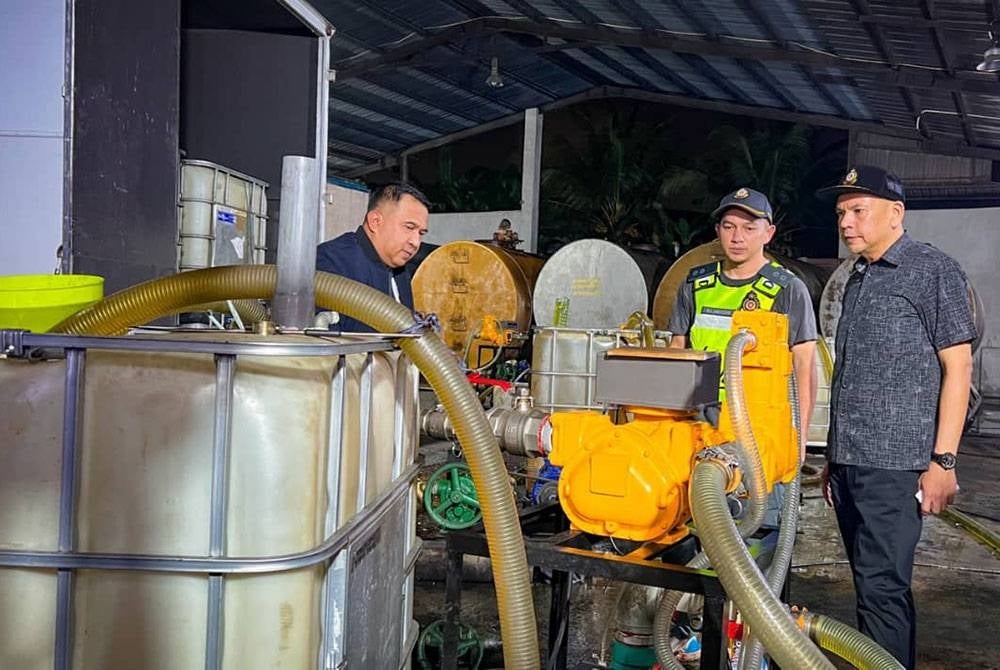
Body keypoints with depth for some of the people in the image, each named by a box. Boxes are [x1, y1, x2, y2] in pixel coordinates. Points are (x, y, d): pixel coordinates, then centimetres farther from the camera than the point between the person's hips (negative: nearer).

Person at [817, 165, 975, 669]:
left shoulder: (932, 271, -4)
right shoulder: (858, 278, 18)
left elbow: (958, 367, -8)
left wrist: (943, 461, -13)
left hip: (895, 465, -7)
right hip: (849, 462, 8)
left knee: (882, 588, -7)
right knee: (876, 587, 14)